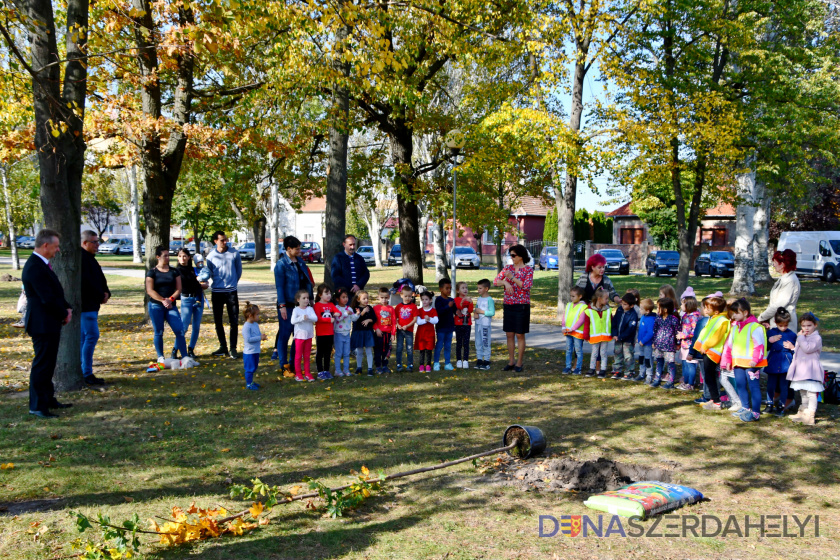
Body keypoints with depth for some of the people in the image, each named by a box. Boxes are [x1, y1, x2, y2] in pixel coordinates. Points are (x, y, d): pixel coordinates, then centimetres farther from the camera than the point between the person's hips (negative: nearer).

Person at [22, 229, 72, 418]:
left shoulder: (41, 264, 13)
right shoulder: (35, 267, -21)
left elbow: (55, 293, 17)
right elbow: (48, 299, -24)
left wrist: (66, 309, 4)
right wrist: (65, 314, -10)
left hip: (49, 324, 11)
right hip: (43, 324, -11)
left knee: (48, 364, 18)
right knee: (42, 364, -3)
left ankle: (48, 399, 30)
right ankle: (37, 406, 4)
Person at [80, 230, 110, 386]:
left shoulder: (89, 258, 19)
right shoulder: (81, 258, -15)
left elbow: (100, 279, 18)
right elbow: (86, 282, -22)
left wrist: (106, 293, 1)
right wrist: (101, 296, -12)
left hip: (91, 305, 11)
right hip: (85, 305, -11)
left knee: (84, 338, 13)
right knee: (92, 336, -10)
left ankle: (83, 372, 19)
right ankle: (87, 374, -7)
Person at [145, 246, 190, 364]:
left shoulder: (174, 272, 10)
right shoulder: (152, 272, 1)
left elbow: (178, 289, 5)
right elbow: (150, 290, -7)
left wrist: (170, 299, -12)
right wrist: (162, 300, -18)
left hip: (171, 306, 2)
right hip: (156, 306, -2)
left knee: (180, 330, -8)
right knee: (158, 332, 3)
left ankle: (185, 357, -5)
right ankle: (160, 357, 15)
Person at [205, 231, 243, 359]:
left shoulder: (234, 253, -2)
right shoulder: (211, 256, -3)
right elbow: (210, 273, 11)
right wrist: (218, 282, 11)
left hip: (231, 291, -1)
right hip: (217, 291, 1)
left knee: (234, 321, -3)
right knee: (218, 321, 7)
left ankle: (233, 348, 4)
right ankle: (223, 347, 19)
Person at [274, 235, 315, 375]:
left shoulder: (300, 261, 11)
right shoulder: (281, 264, -9)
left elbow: (307, 281, 17)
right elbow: (279, 286, -12)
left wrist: (309, 298, 14)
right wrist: (282, 306, -16)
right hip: (287, 305, -7)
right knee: (284, 334, 1)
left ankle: (293, 363, 21)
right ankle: (284, 366, 10)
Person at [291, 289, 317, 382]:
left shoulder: (310, 309, 0)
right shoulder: (296, 310, -8)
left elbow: (315, 318, -13)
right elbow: (293, 321, -21)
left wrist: (308, 317, -30)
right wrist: (302, 318, -33)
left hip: (309, 335, 3)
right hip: (299, 335, -3)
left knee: (307, 355, 10)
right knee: (298, 355, 4)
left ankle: (307, 373, 18)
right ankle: (298, 374, 12)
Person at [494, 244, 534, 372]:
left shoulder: (529, 270, -4)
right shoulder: (508, 268, 8)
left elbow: (527, 286, -16)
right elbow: (495, 281, 1)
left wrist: (512, 278, -21)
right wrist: (505, 282, -19)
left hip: (522, 305, -4)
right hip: (508, 305, 4)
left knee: (520, 335, 1)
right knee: (509, 334, 8)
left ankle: (519, 363, 9)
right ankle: (511, 361, 18)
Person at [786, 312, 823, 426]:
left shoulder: (817, 338, -9)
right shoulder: (802, 338, 19)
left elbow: (807, 348, -24)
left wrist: (801, 337, -16)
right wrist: (792, 347, 13)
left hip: (810, 371, -9)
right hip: (801, 370, 9)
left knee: (811, 393, -10)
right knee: (803, 393, 18)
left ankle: (810, 416, -10)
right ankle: (803, 412, 29)